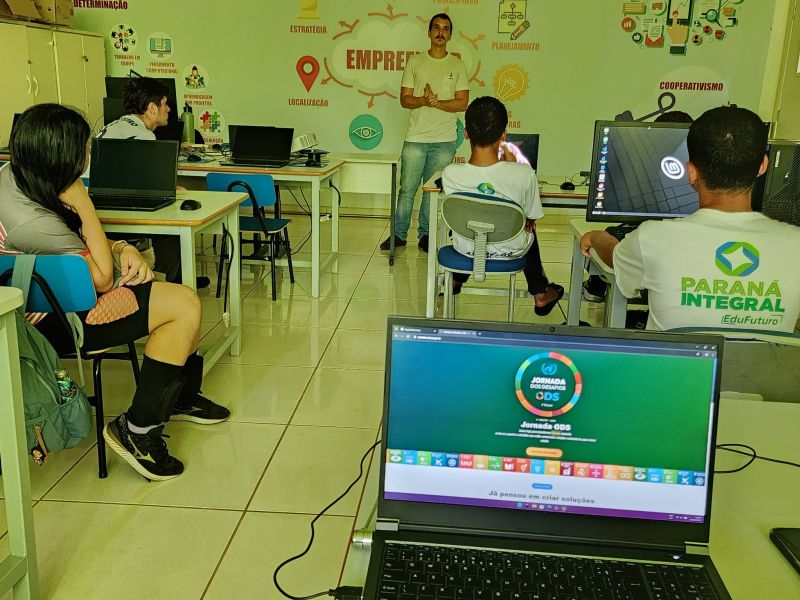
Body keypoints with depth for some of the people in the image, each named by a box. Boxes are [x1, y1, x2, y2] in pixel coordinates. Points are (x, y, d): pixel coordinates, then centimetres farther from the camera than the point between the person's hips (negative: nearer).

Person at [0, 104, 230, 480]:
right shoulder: (32, 223, -32)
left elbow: (80, 237, 10)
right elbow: (102, 279, -21)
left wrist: (122, 248, -9)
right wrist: (83, 204, -22)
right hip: (62, 319, -10)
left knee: (183, 300, 7)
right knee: (184, 307, -16)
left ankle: (182, 398, 25)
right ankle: (138, 430, -6)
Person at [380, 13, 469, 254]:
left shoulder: (457, 66, 5)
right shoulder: (415, 62, 5)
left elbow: (462, 103, -2)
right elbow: (404, 99, 2)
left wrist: (437, 102, -17)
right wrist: (423, 100, -18)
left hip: (444, 140, 0)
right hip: (415, 138, 0)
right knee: (407, 189, 4)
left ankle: (425, 234, 18)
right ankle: (399, 234, 15)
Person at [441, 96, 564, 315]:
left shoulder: (450, 174, -25)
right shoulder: (524, 174, -27)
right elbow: (532, 217, -10)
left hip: (466, 248, 1)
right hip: (509, 250, -1)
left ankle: (456, 280, 57)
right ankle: (540, 293, 47)